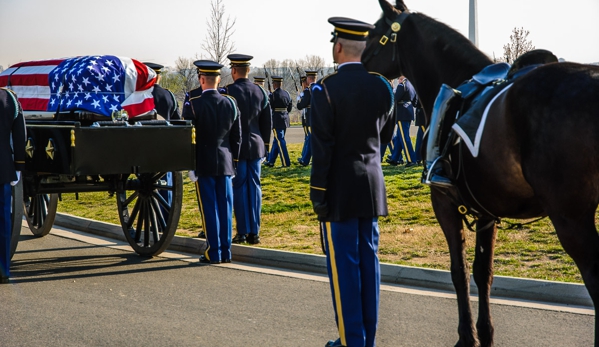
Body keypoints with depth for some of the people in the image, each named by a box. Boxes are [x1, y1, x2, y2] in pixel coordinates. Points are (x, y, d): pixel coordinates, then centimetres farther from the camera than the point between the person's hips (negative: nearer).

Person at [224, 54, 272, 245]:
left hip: (236, 148, -4)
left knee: (239, 188, 1)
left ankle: (242, 232, 3)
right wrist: (265, 146, 19)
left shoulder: (228, 92, -11)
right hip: (256, 147, 4)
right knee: (254, 186, 6)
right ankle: (254, 232, 8)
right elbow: (267, 123, 10)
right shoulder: (261, 92, 6)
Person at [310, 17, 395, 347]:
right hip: (372, 184, 6)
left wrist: (317, 193, -11)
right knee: (368, 257, 12)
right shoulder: (382, 85, 3)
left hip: (340, 187, -6)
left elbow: (322, 146, -16)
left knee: (343, 262, 1)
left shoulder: (326, 88, -14)